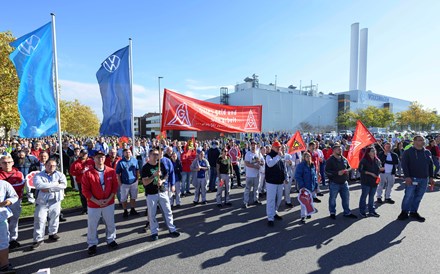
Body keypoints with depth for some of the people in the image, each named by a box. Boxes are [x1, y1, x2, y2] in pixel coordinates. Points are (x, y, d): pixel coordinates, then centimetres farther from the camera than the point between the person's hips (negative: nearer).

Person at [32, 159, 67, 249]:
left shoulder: (60, 175, 3)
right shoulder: (38, 175, 1)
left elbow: (64, 185, -13)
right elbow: (38, 185, -19)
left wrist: (48, 189, -18)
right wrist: (55, 184, -17)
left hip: (55, 201, 1)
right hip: (42, 201, -1)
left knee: (54, 217, 11)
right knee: (39, 219, -2)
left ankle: (53, 234, 31)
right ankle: (38, 239, 10)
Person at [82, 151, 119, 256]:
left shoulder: (111, 171, -4)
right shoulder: (88, 174, -10)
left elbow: (115, 186, 0)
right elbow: (85, 190, -9)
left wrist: (109, 198, -11)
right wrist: (96, 201, -15)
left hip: (109, 203, 2)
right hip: (93, 205, -1)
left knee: (110, 223, 15)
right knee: (92, 226, 10)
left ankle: (111, 240, 36)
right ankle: (92, 244, 30)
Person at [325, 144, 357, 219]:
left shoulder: (344, 159, 7)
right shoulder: (330, 160, -12)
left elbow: (349, 167, 19)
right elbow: (327, 171, -16)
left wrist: (347, 170, -4)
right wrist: (337, 173, -22)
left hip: (344, 182, 6)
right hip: (334, 183, -5)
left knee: (346, 198, 13)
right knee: (332, 199, 7)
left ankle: (347, 212, 29)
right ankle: (332, 213, 24)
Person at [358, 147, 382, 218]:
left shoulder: (377, 160, 7)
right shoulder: (364, 160, -11)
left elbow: (379, 169, 16)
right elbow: (360, 170, -14)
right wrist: (370, 173, -17)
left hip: (374, 181, 5)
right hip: (366, 181, -5)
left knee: (372, 196, 14)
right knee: (364, 196, 2)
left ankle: (371, 211, 24)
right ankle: (362, 211, 11)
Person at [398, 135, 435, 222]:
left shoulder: (427, 152, 10)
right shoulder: (408, 152, -5)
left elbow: (431, 165, 15)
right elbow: (404, 165, -8)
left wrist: (431, 177, 9)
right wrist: (407, 176, -15)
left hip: (424, 179, 5)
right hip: (411, 178, -5)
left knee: (418, 197, 10)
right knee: (408, 196, -3)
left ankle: (413, 212, 22)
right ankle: (404, 212, 9)